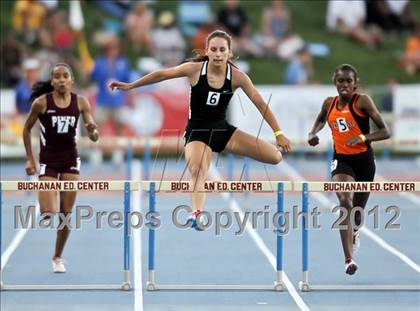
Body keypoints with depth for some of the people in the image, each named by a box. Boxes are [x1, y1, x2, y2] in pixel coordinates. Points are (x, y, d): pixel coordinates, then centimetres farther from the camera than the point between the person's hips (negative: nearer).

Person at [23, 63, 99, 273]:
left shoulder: (80, 102, -5)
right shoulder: (41, 102, -10)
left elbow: (94, 137, -6)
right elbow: (27, 129, 3)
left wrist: (93, 131, -30)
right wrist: (29, 159, -1)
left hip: (70, 160, 2)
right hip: (48, 161, -2)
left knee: (66, 214, 5)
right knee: (49, 214, -15)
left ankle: (58, 257, 22)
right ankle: (41, 210, 22)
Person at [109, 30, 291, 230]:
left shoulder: (237, 76, -11)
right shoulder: (195, 69, -13)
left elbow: (261, 104, -6)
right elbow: (161, 74, -1)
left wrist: (278, 133, -7)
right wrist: (130, 86, 4)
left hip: (222, 130, 3)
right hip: (197, 131, -3)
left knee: (275, 157, -8)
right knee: (197, 172, -33)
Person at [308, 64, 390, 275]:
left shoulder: (362, 101, -10)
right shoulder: (329, 104, 2)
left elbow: (385, 132, -11)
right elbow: (321, 119, 27)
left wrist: (363, 137, -26)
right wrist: (312, 134, 6)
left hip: (364, 160, -1)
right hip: (341, 160, 1)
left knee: (357, 210, 14)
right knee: (345, 202, -24)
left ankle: (354, 234, 54)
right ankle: (348, 259, -30)